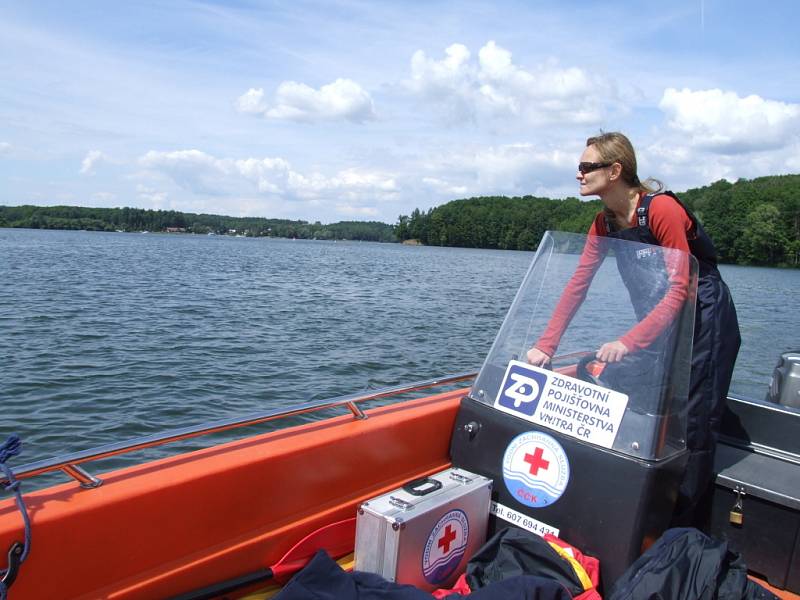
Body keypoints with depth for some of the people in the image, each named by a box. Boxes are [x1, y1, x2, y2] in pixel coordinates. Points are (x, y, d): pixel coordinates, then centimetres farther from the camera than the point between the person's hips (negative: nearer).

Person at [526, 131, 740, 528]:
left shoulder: (661, 208, -22)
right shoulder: (604, 222, 0)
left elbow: (680, 289, -26)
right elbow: (577, 286, -5)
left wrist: (629, 342, -34)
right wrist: (545, 346, -12)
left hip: (704, 320, -7)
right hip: (659, 321, 7)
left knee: (691, 428, -3)